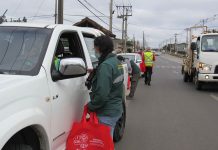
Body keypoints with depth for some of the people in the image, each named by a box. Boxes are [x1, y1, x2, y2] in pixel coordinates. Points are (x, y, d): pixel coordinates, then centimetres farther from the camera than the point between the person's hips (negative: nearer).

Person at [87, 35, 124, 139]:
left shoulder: (106, 65, -22)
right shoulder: (116, 61, 9)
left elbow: (102, 94, -26)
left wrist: (90, 106, -11)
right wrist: (95, 72, 11)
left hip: (106, 114, -10)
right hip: (116, 109, 10)